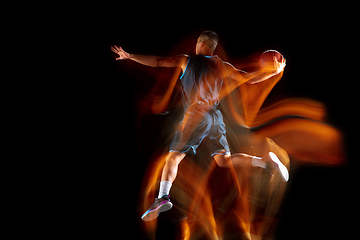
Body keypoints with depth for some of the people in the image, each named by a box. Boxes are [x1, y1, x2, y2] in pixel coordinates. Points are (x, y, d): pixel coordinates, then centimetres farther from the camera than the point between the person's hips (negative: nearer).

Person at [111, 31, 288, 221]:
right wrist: (275, 71, 20)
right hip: (216, 117, 4)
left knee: (173, 158, -2)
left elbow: (156, 62, 3)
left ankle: (163, 197, -19)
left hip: (195, 116, -4)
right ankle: (265, 161, -5)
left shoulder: (186, 60, 5)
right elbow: (250, 78, 8)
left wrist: (130, 56, 13)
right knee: (224, 160, 13)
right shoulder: (222, 66, 11)